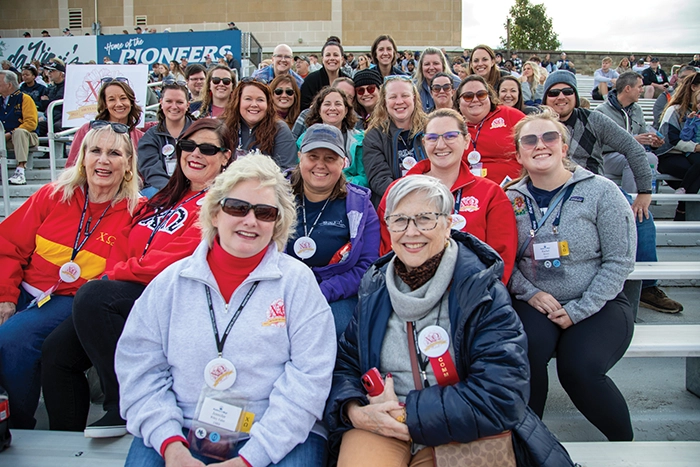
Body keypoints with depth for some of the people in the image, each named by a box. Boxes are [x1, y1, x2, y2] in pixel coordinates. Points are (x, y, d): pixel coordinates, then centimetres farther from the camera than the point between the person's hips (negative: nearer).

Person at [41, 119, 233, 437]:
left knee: (93, 295, -30)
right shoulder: (166, 197, 24)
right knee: (56, 350, -6)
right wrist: (110, 274, -3)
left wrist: (118, 273, -10)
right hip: (127, 293, 8)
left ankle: (124, 408, -17)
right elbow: (126, 245, 17)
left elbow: (180, 258, -15)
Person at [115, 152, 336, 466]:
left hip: (279, 437, -1)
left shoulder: (297, 281, -1)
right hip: (183, 432, 1)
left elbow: (308, 377, -8)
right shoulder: (171, 282, 6)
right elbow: (140, 370, 4)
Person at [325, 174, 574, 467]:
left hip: (461, 434, 0)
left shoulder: (482, 290, -9)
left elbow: (502, 396, -18)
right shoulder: (375, 289, 6)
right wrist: (353, 410, -13)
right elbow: (345, 362, 9)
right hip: (380, 431, 0)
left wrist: (408, 414, -19)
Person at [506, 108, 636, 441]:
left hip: (598, 305, -1)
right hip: (535, 304, 2)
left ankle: (625, 444, 5)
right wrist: (530, 293, -14)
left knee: (579, 367, -26)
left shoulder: (601, 192, -4)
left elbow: (619, 261, -7)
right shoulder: (512, 198, 4)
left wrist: (578, 311, -13)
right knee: (524, 350, -29)